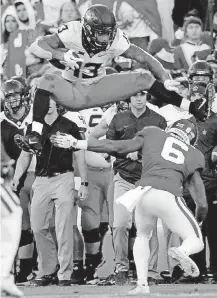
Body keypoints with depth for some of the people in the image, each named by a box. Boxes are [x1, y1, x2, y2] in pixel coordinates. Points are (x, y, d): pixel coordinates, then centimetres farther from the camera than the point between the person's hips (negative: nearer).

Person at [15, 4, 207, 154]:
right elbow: (36, 47, -28)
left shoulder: (116, 39, -16)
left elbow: (145, 58, -11)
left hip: (97, 91, 2)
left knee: (143, 78, -12)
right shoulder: (72, 33, -25)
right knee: (47, 81, -35)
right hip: (71, 92, -2)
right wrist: (61, 55, -45)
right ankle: (35, 135, -41)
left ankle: (191, 108, -5)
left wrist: (166, 80, -25)